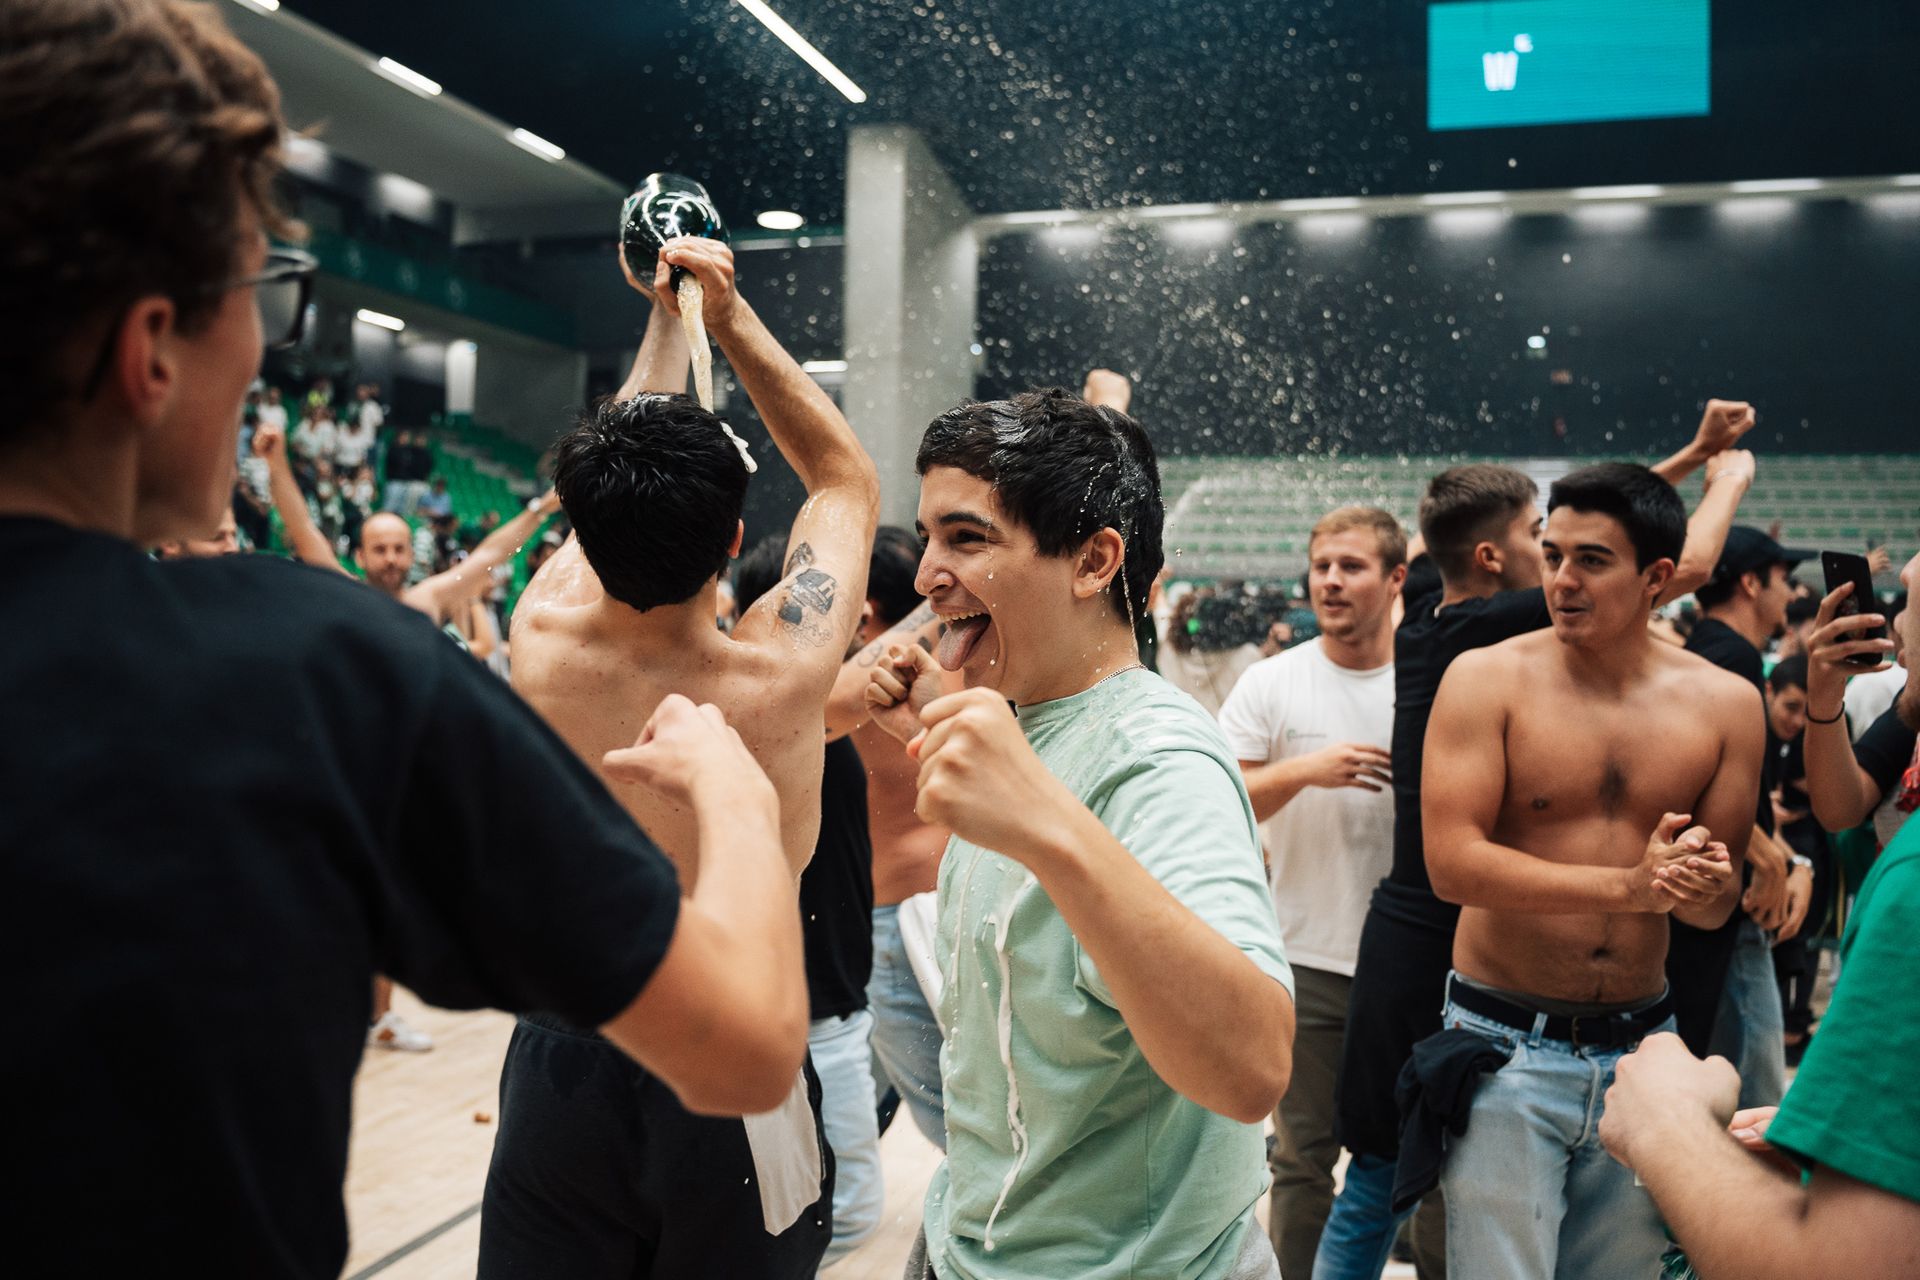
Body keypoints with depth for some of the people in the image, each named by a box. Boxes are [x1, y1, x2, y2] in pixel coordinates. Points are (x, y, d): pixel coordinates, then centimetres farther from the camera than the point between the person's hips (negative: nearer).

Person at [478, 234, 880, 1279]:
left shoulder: (545, 636, -14)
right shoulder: (783, 670, -21)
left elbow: (613, 497, 7)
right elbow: (847, 480, -2)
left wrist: (668, 320, 16)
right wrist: (727, 313, -2)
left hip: (558, 1065, 3)